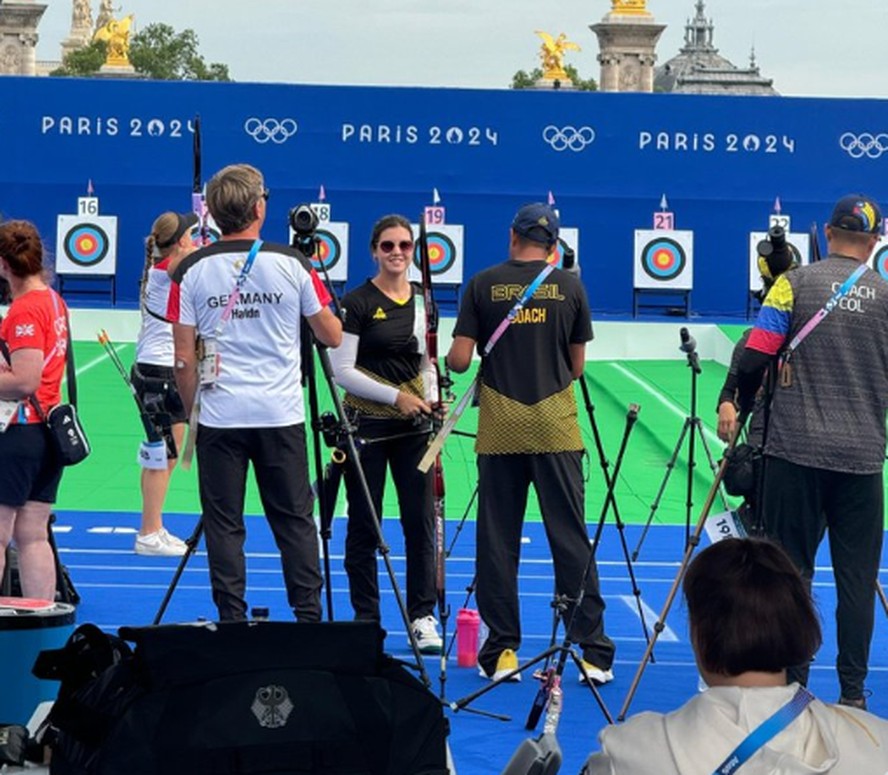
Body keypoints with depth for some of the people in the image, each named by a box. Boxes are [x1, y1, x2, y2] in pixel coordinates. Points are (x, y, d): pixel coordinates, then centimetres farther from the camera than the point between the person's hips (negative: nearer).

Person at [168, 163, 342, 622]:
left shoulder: (191, 271, -1)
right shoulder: (292, 264, -3)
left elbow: (184, 357, -1)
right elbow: (331, 336, 5)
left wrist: (192, 411, 12)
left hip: (219, 416, 0)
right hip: (281, 415, 0)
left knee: (224, 524, 4)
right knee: (295, 522, 7)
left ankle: (232, 623, 4)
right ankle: (309, 619, 7)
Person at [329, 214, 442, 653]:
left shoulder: (423, 301, 9)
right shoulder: (358, 302, -7)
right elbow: (342, 370, -10)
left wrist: (432, 399, -1)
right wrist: (395, 396, -15)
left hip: (413, 425, 4)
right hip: (367, 423, -4)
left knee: (421, 522, 2)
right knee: (364, 526, 3)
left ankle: (422, 617, 10)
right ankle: (366, 620, 12)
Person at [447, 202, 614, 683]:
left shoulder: (483, 285, 1)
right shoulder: (569, 287, 3)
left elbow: (459, 360, -2)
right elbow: (577, 365, 9)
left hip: (499, 429, 0)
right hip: (555, 427, 0)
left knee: (498, 540, 5)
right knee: (571, 538, 2)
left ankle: (501, 651, 6)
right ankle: (592, 650, 1)